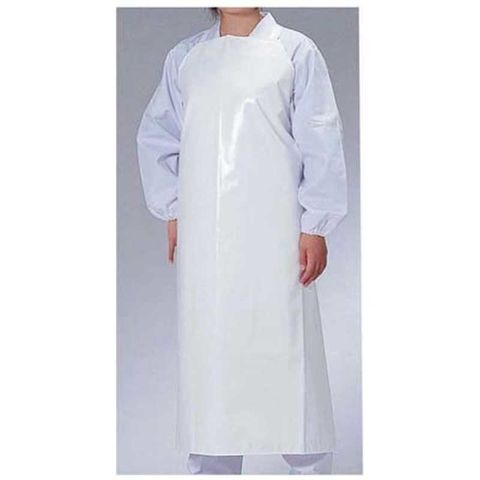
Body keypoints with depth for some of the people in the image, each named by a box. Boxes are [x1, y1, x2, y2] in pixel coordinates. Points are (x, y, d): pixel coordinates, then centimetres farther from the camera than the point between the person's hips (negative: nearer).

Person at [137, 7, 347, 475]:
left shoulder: (296, 51, 3)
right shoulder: (184, 57, 12)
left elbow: (321, 144, -1)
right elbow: (155, 136, 17)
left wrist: (314, 227, -6)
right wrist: (172, 213, 8)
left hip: (274, 232, -3)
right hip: (203, 236, 3)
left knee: (285, 350, -1)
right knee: (208, 354, 6)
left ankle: (307, 463, 12)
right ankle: (211, 465, 16)